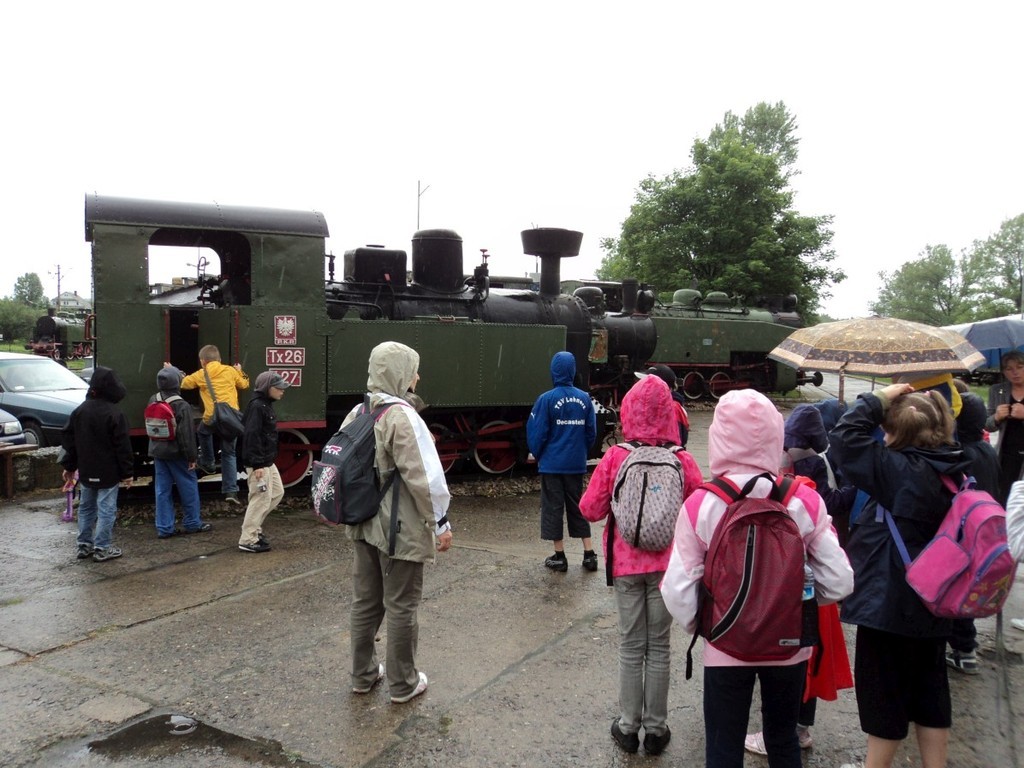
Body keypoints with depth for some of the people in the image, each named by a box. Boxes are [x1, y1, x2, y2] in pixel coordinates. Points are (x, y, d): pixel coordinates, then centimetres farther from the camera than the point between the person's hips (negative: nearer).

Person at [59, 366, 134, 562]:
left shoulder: (79, 411, 4)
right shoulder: (114, 414, -17)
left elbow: (68, 439, 10)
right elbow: (122, 446, -16)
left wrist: (69, 466, 18)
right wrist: (127, 473, -10)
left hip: (86, 471, 7)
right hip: (108, 472, -7)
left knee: (86, 507, 17)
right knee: (106, 509, 0)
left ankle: (84, 545, 23)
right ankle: (102, 548, 3)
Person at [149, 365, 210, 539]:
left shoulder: (153, 400, 4)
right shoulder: (182, 406, -16)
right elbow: (186, 434, -18)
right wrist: (191, 457, -12)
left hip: (157, 451, 6)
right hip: (176, 453, -6)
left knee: (162, 489, 8)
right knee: (189, 486, 7)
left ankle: (164, 527, 9)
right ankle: (192, 523, 15)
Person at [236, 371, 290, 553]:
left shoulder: (266, 405, 13)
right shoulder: (256, 406, -17)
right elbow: (252, 436, -23)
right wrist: (257, 464, -26)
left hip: (267, 461, 10)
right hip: (258, 462, -10)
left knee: (277, 492, 16)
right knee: (261, 498, -5)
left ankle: (253, 525, 24)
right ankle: (248, 540, 4)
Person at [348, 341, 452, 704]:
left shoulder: (357, 413, 4)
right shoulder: (402, 416, -20)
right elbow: (425, 477, -23)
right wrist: (440, 523, -14)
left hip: (364, 525, 8)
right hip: (401, 529, -7)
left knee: (365, 602, 18)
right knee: (401, 606, 7)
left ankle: (363, 674, 33)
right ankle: (403, 684, 21)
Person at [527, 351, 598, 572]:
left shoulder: (547, 399, -13)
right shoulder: (584, 399, -2)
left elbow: (537, 432, -10)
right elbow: (591, 432, 2)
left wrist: (537, 455, 7)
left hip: (552, 463, -4)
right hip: (576, 464, 4)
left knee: (553, 508, 8)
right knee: (577, 506, 16)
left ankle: (559, 557, 13)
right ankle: (589, 554, 17)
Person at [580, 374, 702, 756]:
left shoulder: (614, 457, -13)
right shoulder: (683, 460, -12)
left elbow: (590, 509, -8)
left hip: (626, 563, 0)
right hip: (667, 564, 0)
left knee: (631, 646, 14)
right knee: (659, 646, 14)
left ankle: (628, 726, 26)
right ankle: (656, 728, 25)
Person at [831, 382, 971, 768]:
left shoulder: (902, 471, -22)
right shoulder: (953, 472, 2)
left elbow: (846, 435, -21)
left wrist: (878, 399, -12)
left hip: (888, 604, -8)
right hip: (932, 605, 8)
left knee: (883, 695, 8)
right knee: (929, 692, 18)